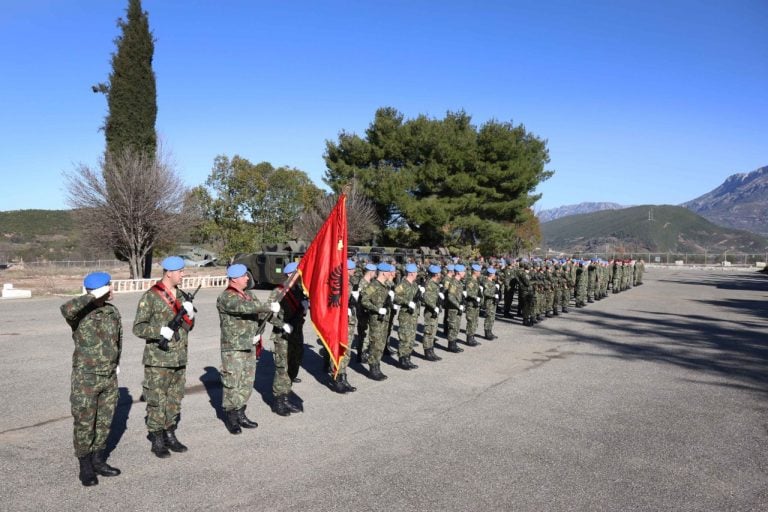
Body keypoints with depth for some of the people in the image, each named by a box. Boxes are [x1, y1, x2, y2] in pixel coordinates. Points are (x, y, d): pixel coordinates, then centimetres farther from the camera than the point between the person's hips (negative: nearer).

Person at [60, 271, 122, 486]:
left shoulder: (113, 312, 2)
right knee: (84, 424, 4)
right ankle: (85, 468, 19)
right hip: (85, 378, -5)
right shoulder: (79, 314, -15)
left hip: (109, 377, 5)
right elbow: (66, 309, -41)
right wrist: (94, 295, -35)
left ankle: (98, 461, 29)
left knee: (105, 422, 14)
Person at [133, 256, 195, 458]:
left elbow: (189, 326, 16)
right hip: (158, 360, -6)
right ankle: (157, 441, 14)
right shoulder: (151, 297, -9)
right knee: (157, 402, 2)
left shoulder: (182, 295, 11)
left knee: (175, 401, 14)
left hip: (179, 359, 6)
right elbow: (138, 328, -10)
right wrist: (160, 331, -25)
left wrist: (190, 314, -4)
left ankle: (170, 435, 27)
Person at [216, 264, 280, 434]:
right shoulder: (225, 298, -13)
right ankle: (230, 418, 11)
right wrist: (269, 307, -32)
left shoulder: (249, 294, 12)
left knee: (247, 383, 12)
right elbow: (244, 307, -30)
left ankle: (240, 415, 25)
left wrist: (258, 332, -2)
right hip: (233, 348, -7)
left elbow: (259, 313, 14)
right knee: (232, 383, -2)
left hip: (249, 346, 8)